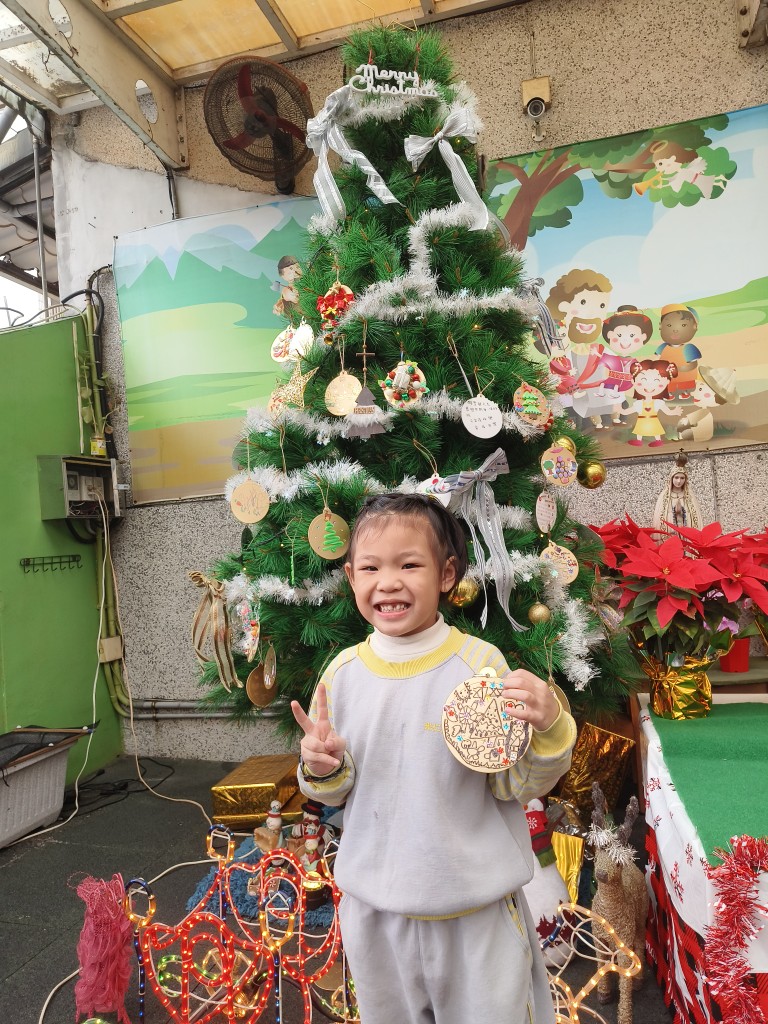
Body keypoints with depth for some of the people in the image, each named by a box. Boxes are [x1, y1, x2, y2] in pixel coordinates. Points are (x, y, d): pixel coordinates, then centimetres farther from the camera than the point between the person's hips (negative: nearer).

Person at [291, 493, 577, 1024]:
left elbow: (516, 784, -11)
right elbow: (334, 792, 5)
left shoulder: (480, 662, -17)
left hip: (478, 906, -3)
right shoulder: (342, 672, -7)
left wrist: (547, 729, -29)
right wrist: (322, 769, -17)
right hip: (374, 906, 3)